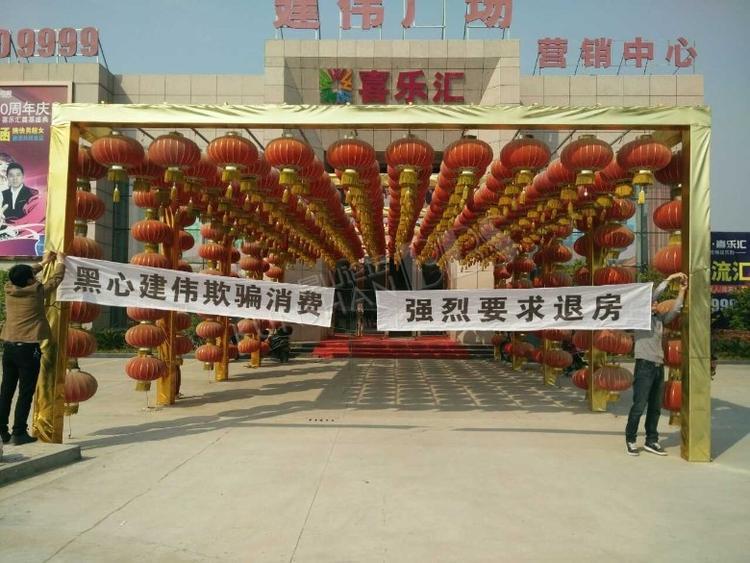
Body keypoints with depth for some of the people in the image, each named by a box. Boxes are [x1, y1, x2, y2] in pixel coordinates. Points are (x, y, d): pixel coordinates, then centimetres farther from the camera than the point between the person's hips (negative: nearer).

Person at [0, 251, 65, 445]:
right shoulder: (37, 291, -9)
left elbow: (22, 276, 25)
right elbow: (56, 278, 5)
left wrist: (44, 262, 33)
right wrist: (60, 260, 23)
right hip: (28, 348, -6)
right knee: (26, 393, 1)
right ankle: (19, 433, 3)